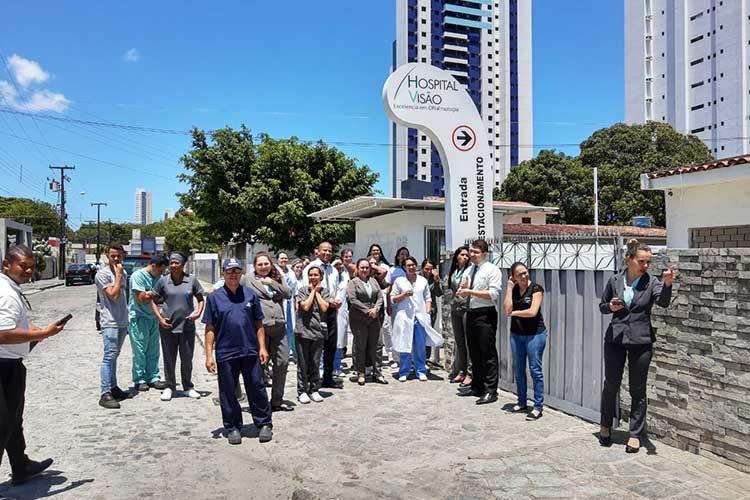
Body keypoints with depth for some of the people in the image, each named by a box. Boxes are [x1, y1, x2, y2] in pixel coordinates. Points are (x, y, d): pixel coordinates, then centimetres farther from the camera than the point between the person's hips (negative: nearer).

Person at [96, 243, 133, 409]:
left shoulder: (123, 272, 13)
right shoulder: (103, 274, -10)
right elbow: (113, 295, -19)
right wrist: (118, 275, -16)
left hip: (122, 321, 8)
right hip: (110, 322, -7)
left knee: (113, 356, 14)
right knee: (109, 356, -12)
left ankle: (113, 388, 21)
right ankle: (104, 394, -11)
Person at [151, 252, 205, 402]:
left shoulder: (192, 280, 0)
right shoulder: (163, 281, -1)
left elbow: (201, 299, 8)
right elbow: (154, 301, 5)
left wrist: (198, 312, -10)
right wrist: (160, 318, -6)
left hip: (187, 326, 1)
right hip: (167, 326, 0)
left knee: (187, 359, 10)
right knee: (169, 359, 8)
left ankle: (188, 387, 26)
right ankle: (170, 387, 24)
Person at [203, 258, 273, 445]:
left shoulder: (250, 295, 5)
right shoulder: (214, 297, 1)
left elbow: (258, 324, 8)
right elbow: (210, 329, 1)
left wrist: (262, 347, 2)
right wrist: (209, 355, -3)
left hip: (250, 352, 1)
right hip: (225, 354, -1)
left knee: (257, 388, 7)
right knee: (228, 393, 9)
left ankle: (264, 424, 20)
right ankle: (233, 428, 24)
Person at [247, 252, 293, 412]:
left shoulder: (278, 279, 16)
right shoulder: (250, 282, 2)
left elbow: (288, 294, 2)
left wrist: (272, 283, -5)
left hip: (279, 327, 5)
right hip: (260, 327, -5)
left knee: (282, 362, 8)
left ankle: (277, 400, 22)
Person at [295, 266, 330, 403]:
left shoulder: (324, 291, 9)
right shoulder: (303, 290, 3)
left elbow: (324, 307, -6)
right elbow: (305, 306, -12)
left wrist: (317, 292, -1)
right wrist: (313, 291, -3)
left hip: (318, 330, 2)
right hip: (303, 330, -2)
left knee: (315, 363, 8)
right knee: (303, 363, 3)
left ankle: (314, 390, 19)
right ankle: (302, 391, 13)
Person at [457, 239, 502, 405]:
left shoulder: (492, 270, -8)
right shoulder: (469, 270, 16)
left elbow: (493, 294, -18)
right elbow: (461, 294, 19)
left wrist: (471, 291, -19)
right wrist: (463, 288, -4)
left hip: (485, 315, -8)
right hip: (471, 314, 8)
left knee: (488, 354, -4)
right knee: (474, 353, 16)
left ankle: (490, 391, 4)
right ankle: (477, 386, 28)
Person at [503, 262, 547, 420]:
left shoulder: (536, 288, -8)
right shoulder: (513, 289, 6)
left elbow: (533, 312, -17)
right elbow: (507, 309, -8)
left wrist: (514, 313, -5)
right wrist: (509, 287, -6)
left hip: (535, 334, -6)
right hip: (516, 334, 6)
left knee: (535, 370, -3)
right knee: (518, 369, 13)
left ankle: (538, 407, 5)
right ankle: (522, 403, 26)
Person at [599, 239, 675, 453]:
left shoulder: (651, 282, -4)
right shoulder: (615, 280, 1)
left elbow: (663, 302, -24)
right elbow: (602, 306, 12)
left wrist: (667, 284, -42)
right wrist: (611, 306, -11)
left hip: (641, 341, -1)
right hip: (615, 339, 1)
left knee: (637, 390, 6)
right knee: (611, 385, 10)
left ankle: (635, 434, 20)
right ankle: (606, 426, 29)